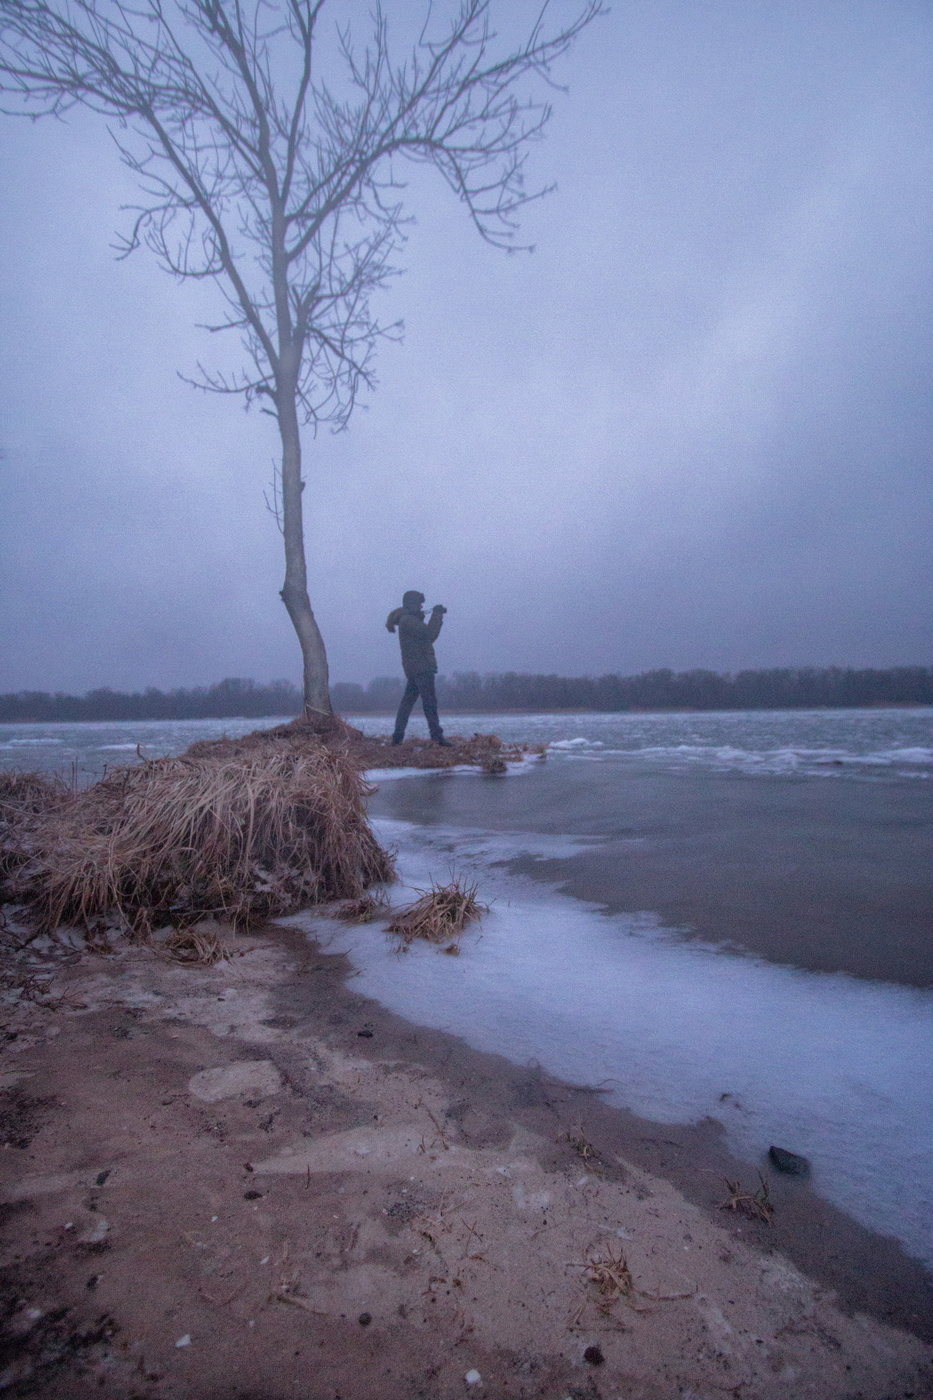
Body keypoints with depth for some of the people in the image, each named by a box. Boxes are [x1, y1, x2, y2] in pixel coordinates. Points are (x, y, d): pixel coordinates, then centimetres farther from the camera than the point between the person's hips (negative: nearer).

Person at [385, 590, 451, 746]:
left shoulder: (411, 619, 22)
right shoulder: (407, 620, -10)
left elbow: (429, 638, 20)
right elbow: (428, 633, -21)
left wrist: (437, 617, 11)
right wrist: (437, 615, -10)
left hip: (413, 667, 11)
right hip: (421, 667, -11)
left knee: (408, 700, 10)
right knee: (429, 700, -12)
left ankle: (398, 736, 11)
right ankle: (437, 735, -15)